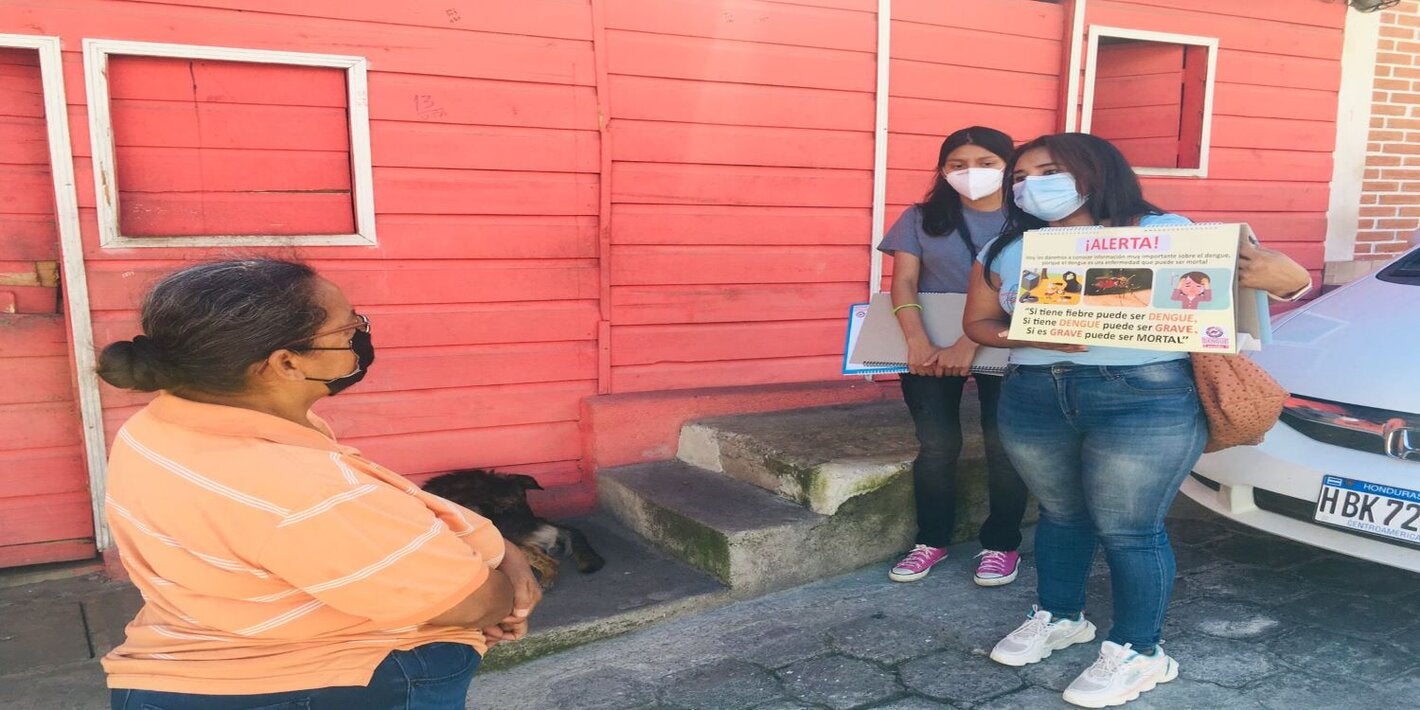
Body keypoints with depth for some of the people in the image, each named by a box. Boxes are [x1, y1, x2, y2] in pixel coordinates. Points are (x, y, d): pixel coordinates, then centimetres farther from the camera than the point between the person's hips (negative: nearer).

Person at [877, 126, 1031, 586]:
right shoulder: (922, 218, 4)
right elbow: (904, 282, -3)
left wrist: (972, 342, -24)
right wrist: (917, 342, -19)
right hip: (930, 347, 1)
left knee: (1004, 445, 2)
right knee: (937, 446, 2)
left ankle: (1001, 545, 19)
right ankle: (932, 541, 19)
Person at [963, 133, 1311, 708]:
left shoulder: (1163, 233, 0)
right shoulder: (1005, 250, 12)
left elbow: (1288, 278, 2)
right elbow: (978, 321, 13)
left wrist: (1284, 278, -24)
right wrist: (1027, 336, -8)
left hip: (1146, 398, -4)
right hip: (1034, 397, 4)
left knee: (1127, 528, -1)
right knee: (1060, 514, 15)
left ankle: (1138, 650, 15)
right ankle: (1058, 616, 35)